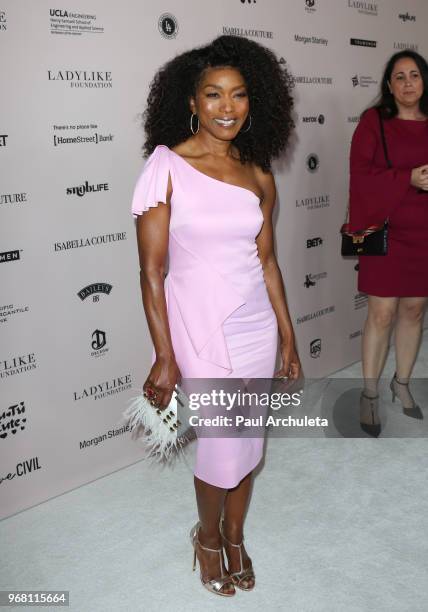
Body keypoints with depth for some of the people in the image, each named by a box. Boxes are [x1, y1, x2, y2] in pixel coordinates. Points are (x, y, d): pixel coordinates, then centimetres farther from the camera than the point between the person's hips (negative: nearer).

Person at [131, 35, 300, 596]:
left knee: (248, 441, 15)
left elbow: (267, 262, 9)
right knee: (221, 448, 6)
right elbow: (151, 270, -12)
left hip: (256, 327, 5)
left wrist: (288, 340, 10)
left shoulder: (259, 177, 4)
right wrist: (165, 356, -14)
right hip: (199, 328, -4)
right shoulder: (166, 166, -11)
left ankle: (234, 537, 42)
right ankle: (207, 536, 38)